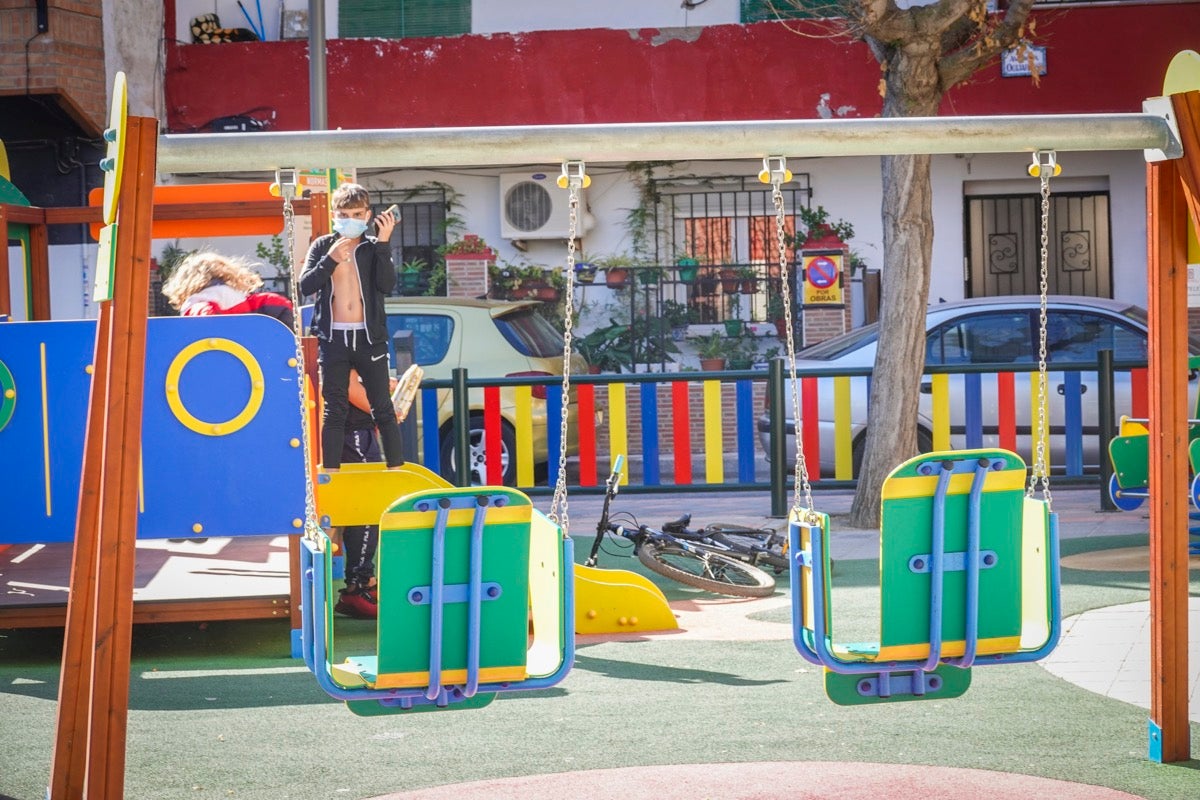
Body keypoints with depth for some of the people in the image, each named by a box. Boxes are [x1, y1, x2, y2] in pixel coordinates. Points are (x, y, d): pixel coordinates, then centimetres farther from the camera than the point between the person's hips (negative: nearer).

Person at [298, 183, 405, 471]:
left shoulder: (374, 248, 6)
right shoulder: (322, 246, 8)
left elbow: (387, 285, -10)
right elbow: (305, 285, -3)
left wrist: (383, 243, -15)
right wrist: (330, 260, -15)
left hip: (369, 338, 0)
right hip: (333, 339, 1)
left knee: (382, 409, 1)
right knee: (334, 410, 2)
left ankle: (396, 470, 3)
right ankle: (330, 474, 3)